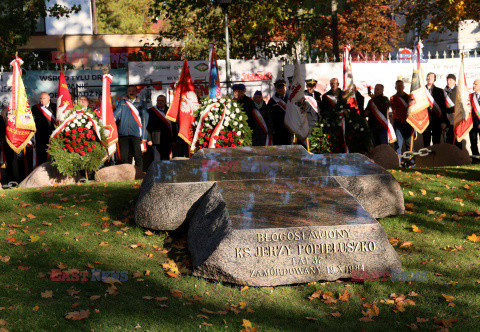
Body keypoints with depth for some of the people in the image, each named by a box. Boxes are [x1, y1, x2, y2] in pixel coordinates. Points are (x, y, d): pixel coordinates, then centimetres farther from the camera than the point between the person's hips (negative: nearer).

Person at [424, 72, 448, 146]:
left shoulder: (439, 91, 7)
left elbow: (443, 107, 4)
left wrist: (443, 121, -4)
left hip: (437, 121, 0)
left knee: (436, 143, 3)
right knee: (426, 143, 4)